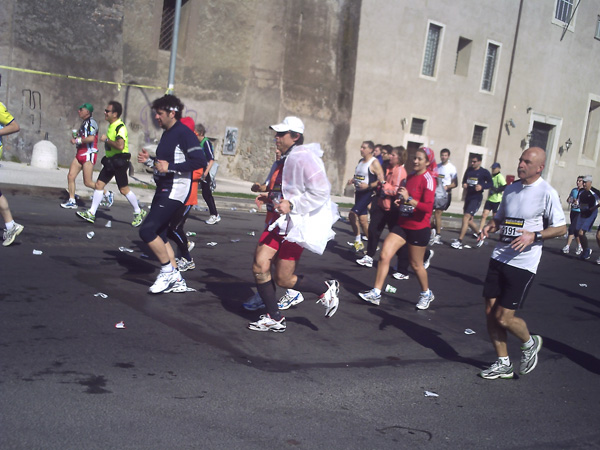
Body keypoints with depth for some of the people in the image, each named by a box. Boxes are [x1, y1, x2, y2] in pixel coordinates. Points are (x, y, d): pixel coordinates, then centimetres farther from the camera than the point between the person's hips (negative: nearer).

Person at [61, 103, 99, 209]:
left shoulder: (91, 122, -13)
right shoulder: (84, 122, 17)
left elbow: (91, 138, -26)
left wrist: (77, 140, -14)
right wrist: (76, 134, 9)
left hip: (89, 154, -9)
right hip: (80, 154, 9)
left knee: (88, 182, -8)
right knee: (70, 176, 2)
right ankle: (72, 201, 8)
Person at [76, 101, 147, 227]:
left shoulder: (120, 127, -17)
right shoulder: (111, 126, 13)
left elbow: (120, 146, -31)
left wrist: (106, 140, -21)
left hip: (119, 161, -9)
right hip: (110, 161, 9)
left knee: (124, 189, -3)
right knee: (99, 184, 4)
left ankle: (138, 213, 13)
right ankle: (91, 213, 7)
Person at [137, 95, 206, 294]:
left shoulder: (184, 133, -14)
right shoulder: (167, 134, 16)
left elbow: (200, 161, -24)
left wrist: (169, 167, -24)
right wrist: (149, 161, 9)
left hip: (175, 191, -11)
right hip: (163, 189, 11)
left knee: (147, 230, -15)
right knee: (159, 235, 12)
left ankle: (168, 271, 0)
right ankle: (176, 280, 19)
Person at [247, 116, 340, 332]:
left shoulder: (304, 158, -16)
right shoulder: (287, 159, 14)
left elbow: (320, 192, -23)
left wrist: (291, 205, -25)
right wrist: (272, 198, 14)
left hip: (298, 224, -9)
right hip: (281, 220, 9)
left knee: (283, 279, -3)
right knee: (259, 266, 0)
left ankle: (326, 289, 20)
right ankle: (274, 318, 14)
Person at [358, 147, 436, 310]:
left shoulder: (428, 179, -14)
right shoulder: (410, 176, 9)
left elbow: (428, 207, -23)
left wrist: (409, 199, -26)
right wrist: (401, 200, 10)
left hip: (419, 228, -7)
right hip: (402, 224, 7)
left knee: (416, 264, 8)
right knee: (384, 256, -4)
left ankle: (426, 294, 33)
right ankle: (376, 293, 1)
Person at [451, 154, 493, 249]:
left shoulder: (484, 172, -5)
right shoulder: (468, 170, 10)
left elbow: (490, 183, 1)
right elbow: (464, 180, 22)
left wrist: (482, 186, -17)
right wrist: (464, 185, -1)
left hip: (476, 198, -7)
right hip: (468, 197, 7)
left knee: (466, 217, -18)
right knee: (469, 221, 12)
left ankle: (459, 241, -18)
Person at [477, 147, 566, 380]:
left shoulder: (547, 193, -9)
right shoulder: (511, 189, 10)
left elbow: (561, 227, -6)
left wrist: (534, 236, -20)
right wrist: (491, 226, 0)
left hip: (523, 263, -6)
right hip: (499, 257, 6)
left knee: (504, 317, -5)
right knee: (490, 312, 6)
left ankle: (530, 343, 27)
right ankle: (503, 364, 22)